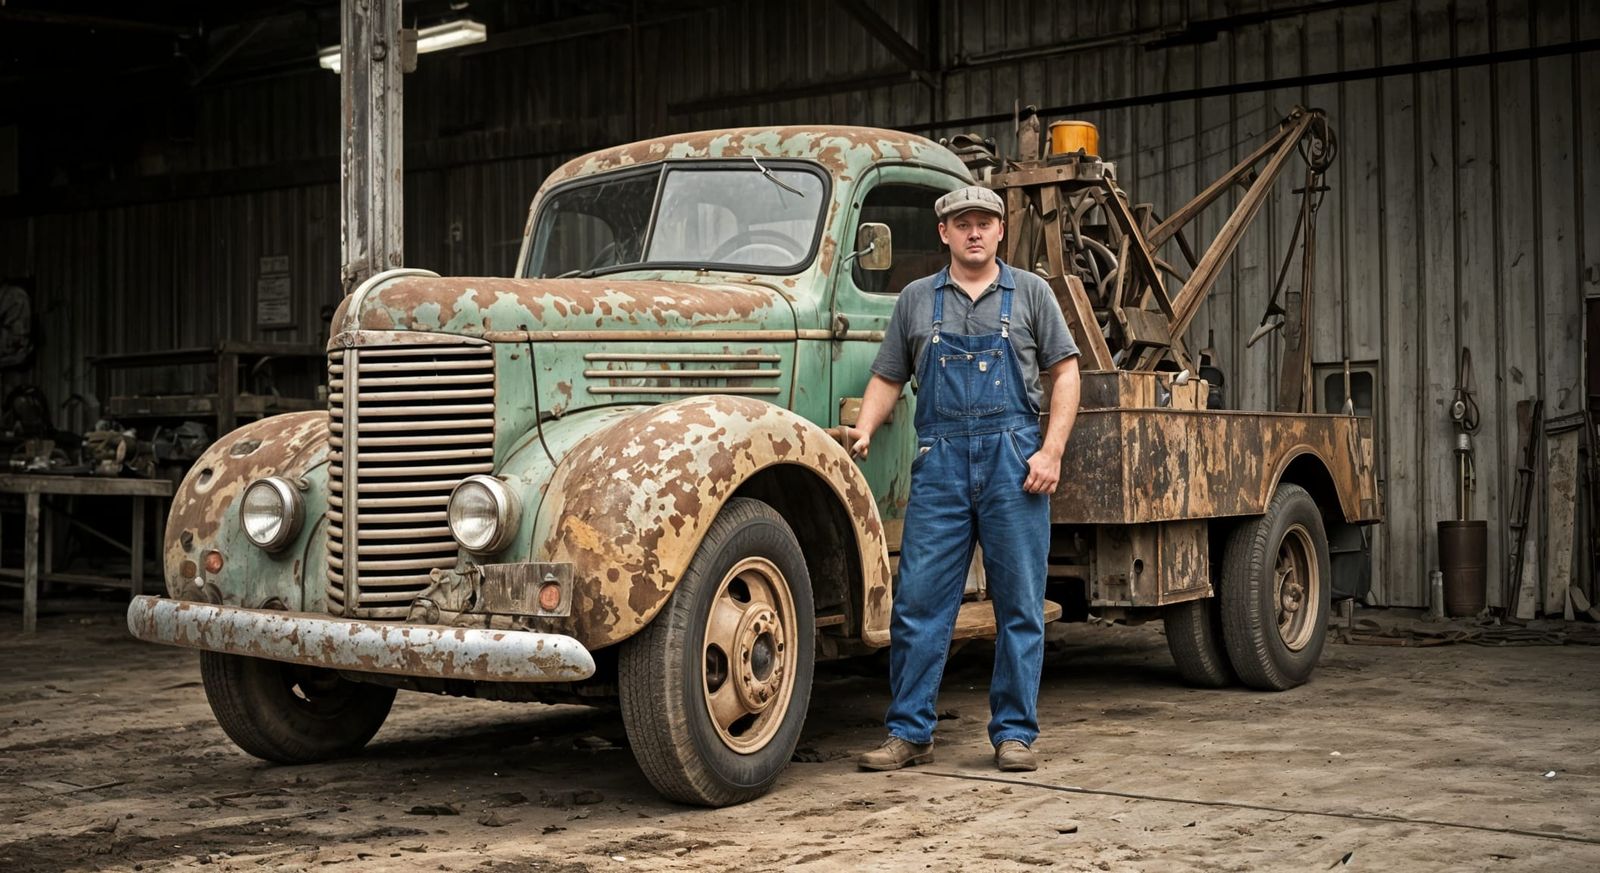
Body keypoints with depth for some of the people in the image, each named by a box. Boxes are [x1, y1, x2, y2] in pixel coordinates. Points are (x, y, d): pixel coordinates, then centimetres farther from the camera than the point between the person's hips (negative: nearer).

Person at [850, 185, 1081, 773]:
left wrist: (1052, 451, -5)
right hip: (940, 460, 1)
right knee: (918, 600, -1)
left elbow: (1065, 372, 6)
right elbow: (887, 379, 14)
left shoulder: (1029, 293, 9)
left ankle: (1014, 734, 11)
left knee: (1019, 605, 2)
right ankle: (909, 734, 6)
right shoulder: (917, 299, 13)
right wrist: (862, 435, -3)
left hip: (1014, 459, -1)